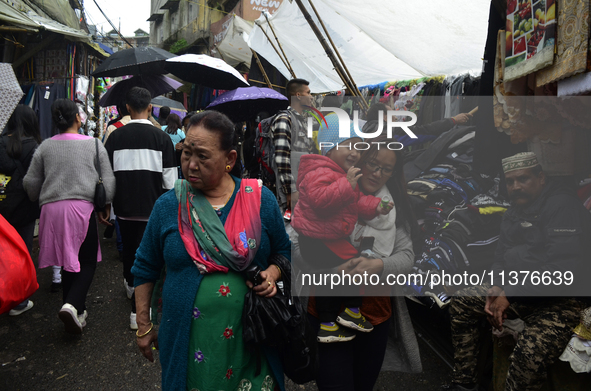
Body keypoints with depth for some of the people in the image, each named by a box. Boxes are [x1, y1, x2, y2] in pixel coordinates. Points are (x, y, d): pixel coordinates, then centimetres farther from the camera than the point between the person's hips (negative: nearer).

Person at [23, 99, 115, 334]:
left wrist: (41, 201, 29)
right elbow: (108, 180, 0)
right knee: (87, 262, 4)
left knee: (67, 261, 13)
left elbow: (30, 182, 11)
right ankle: (73, 305, -18)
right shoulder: (94, 144, 1)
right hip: (82, 208, -3)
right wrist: (105, 206, 12)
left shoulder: (45, 147, 8)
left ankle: (76, 313, 22)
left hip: (51, 209, 4)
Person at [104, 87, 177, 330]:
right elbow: (169, 178, -8)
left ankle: (130, 284, 47)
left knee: (128, 248, 22)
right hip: (152, 206, -3)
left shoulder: (116, 137, -2)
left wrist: (112, 201, 17)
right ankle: (138, 310, 4)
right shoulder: (161, 138, -8)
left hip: (124, 205, 3)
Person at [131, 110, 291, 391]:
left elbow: (284, 252, 9)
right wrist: (144, 327, 9)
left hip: (249, 339, 0)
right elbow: (145, 268, 7)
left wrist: (271, 274, -12)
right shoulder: (168, 205, -2)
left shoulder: (261, 200, -4)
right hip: (186, 341, 0)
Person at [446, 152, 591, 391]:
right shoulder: (513, 212, 14)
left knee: (528, 359, -31)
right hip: (516, 290, 9)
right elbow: (502, 257, 18)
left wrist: (510, 295, -23)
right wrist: (496, 288, -4)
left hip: (560, 298, -9)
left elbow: (562, 266, -25)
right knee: (461, 302, 4)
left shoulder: (562, 205, -15)